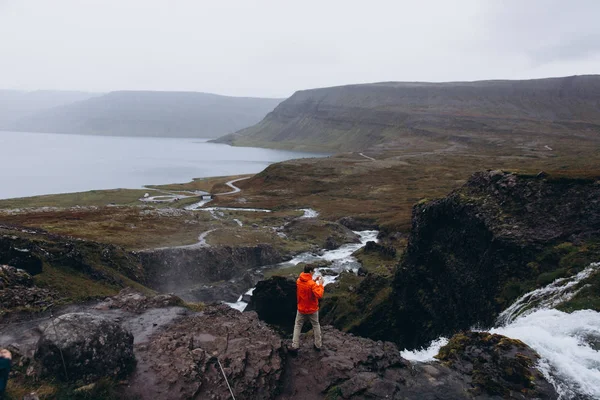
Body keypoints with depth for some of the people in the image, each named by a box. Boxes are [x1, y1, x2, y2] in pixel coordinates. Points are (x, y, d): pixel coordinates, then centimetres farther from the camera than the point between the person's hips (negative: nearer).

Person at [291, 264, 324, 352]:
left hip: (301, 309, 3)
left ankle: (294, 346, 10)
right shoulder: (312, 284, -25)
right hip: (312, 310, -3)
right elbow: (319, 295, -30)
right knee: (316, 326, 18)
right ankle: (318, 345, 26)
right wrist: (320, 284, -20)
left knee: (297, 327, 14)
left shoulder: (298, 281, -6)